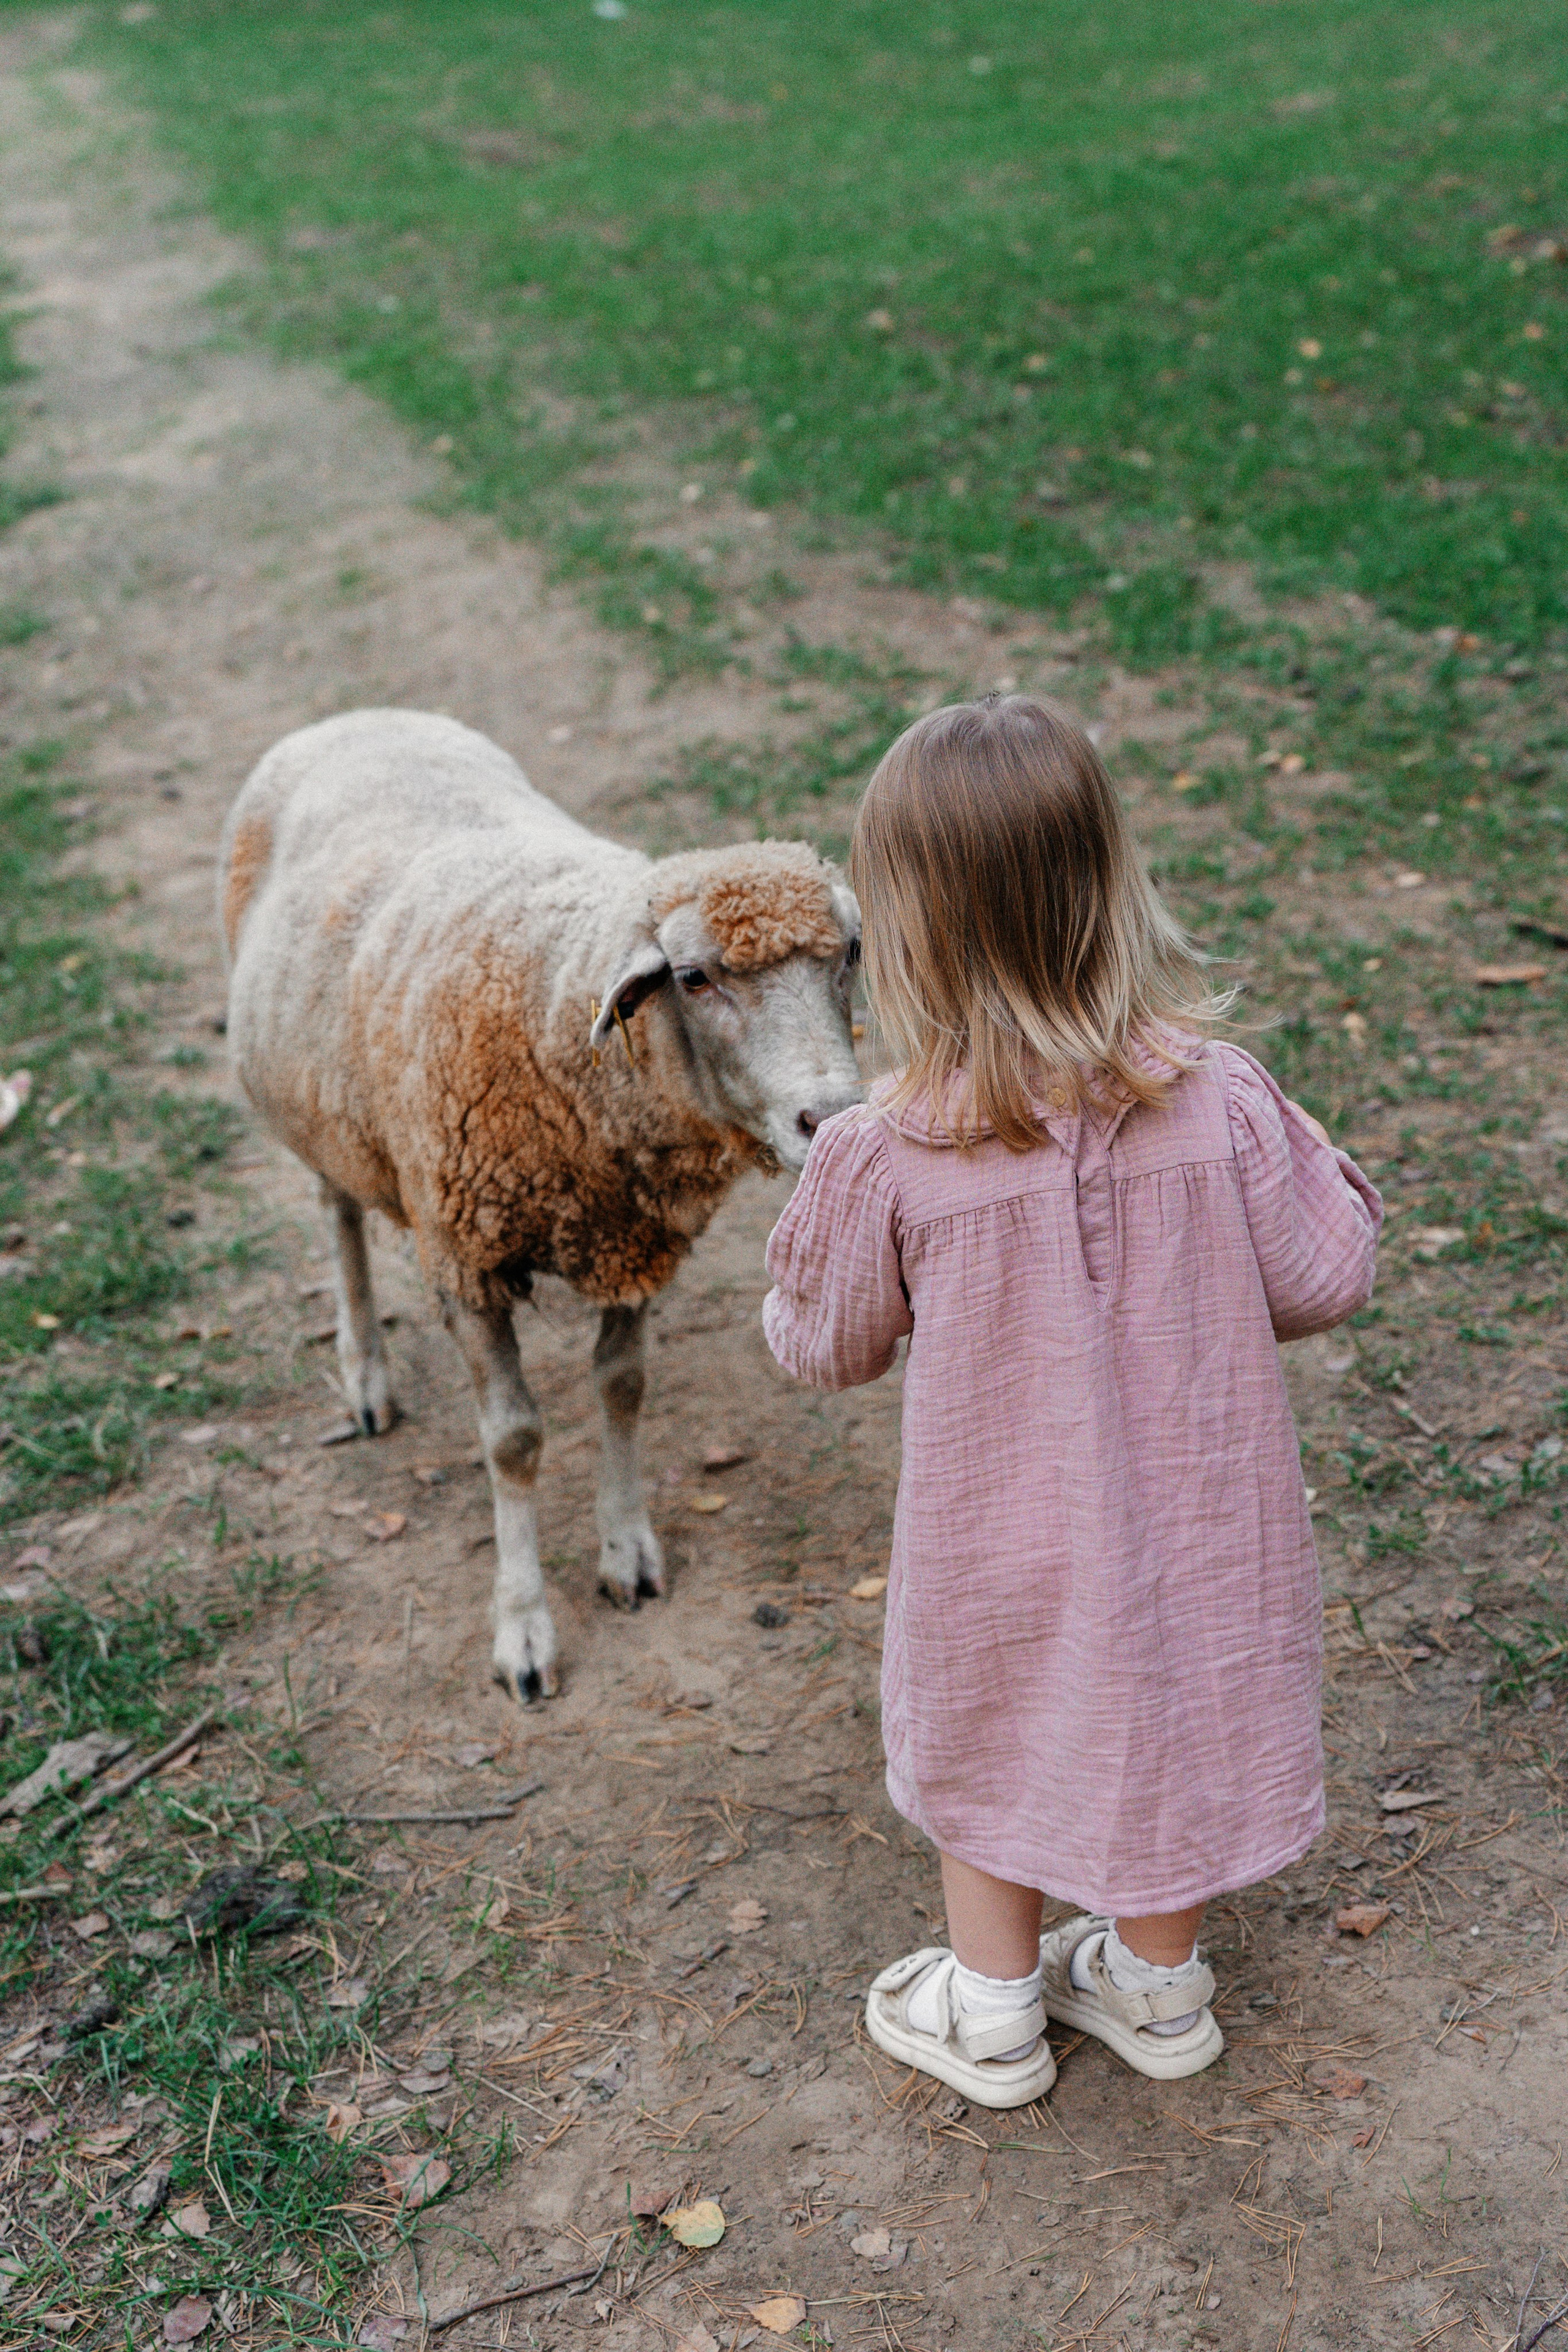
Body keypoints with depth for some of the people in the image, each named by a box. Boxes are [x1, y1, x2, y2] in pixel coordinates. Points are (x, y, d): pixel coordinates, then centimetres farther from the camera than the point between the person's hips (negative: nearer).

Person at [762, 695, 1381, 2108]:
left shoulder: (889, 1158, -25)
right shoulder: (1223, 1101, -21)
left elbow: (827, 1350, -8)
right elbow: (1323, 1284, -9)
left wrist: (798, 1270, 13)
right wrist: (1318, 1171, 10)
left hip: (1001, 1542, -1)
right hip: (1190, 1521, 2)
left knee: (987, 1736, 24)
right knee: (1172, 1717, 26)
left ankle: (995, 2015, 43)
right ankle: (1159, 1988, 48)